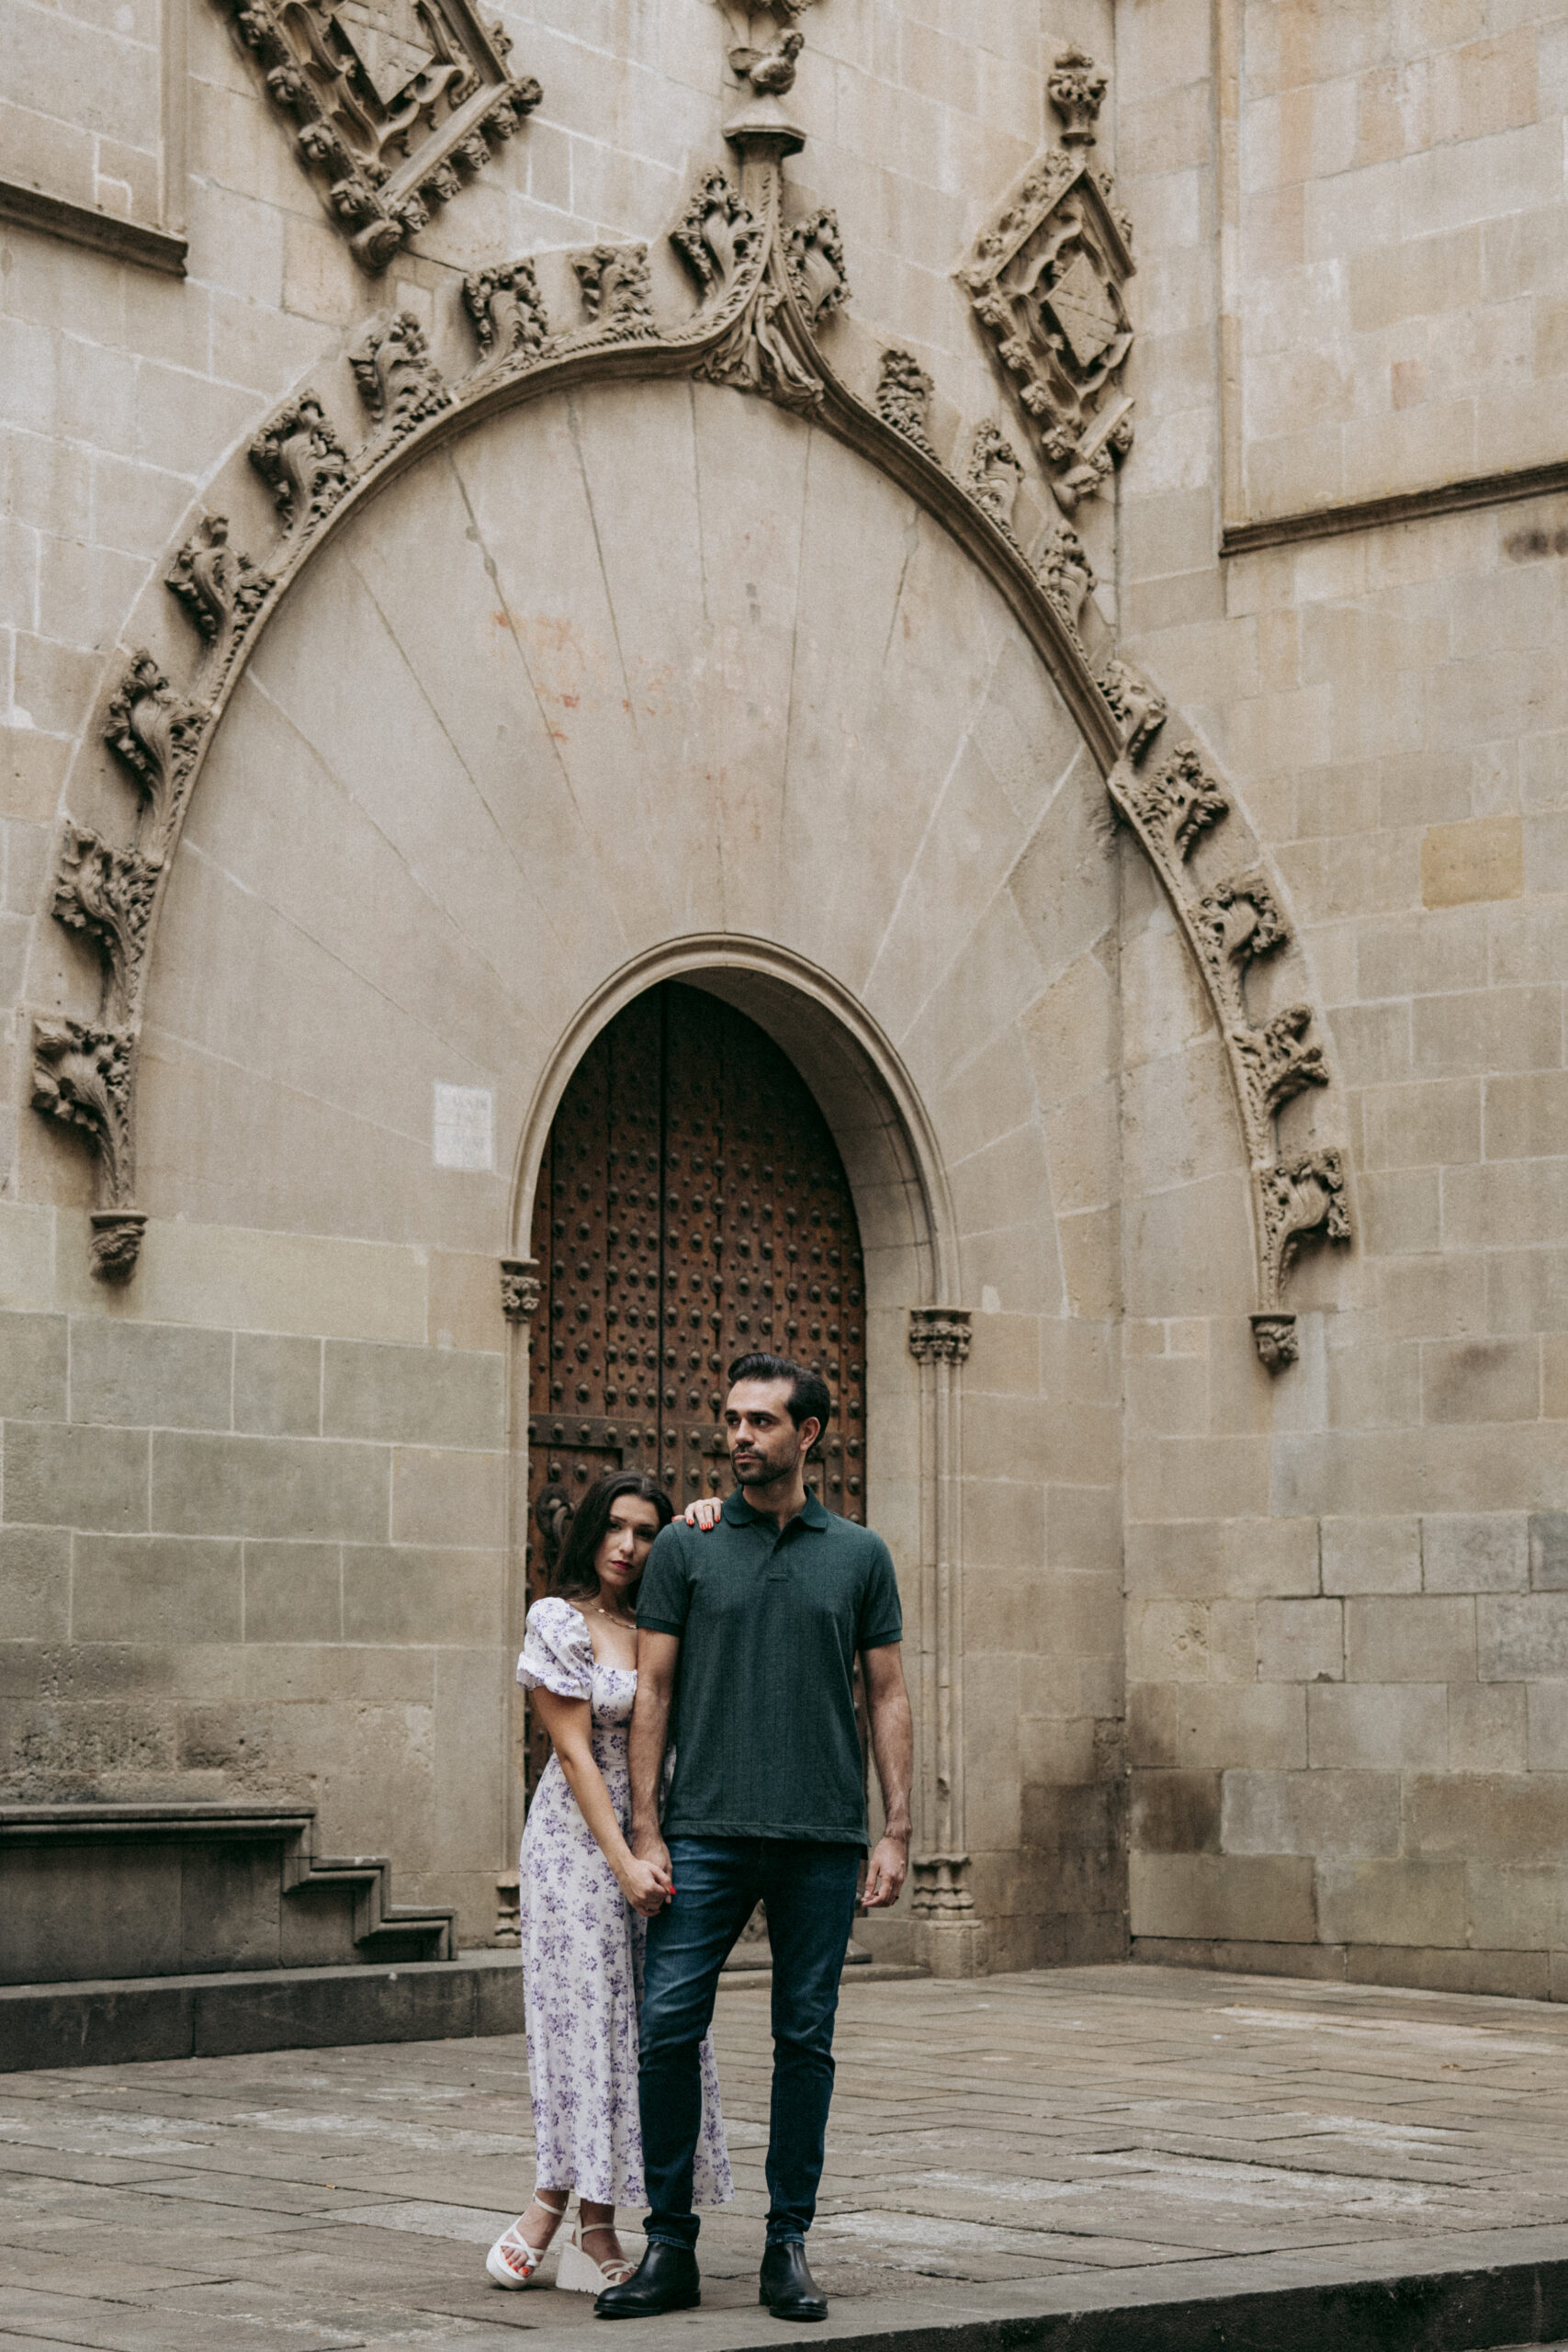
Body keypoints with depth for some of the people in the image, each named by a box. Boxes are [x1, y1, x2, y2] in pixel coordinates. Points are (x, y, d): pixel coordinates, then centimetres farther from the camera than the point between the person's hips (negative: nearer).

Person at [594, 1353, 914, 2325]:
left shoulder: (860, 1555, 9)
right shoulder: (686, 1548, 6)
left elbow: (889, 1697, 9)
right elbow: (653, 1692, 5)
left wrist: (898, 1831, 1)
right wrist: (645, 1831, -2)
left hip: (822, 1840, 1)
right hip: (706, 1833, -1)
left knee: (806, 2038, 4)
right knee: (668, 2028, -6)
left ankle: (789, 2246, 13)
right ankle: (669, 2249, 3)